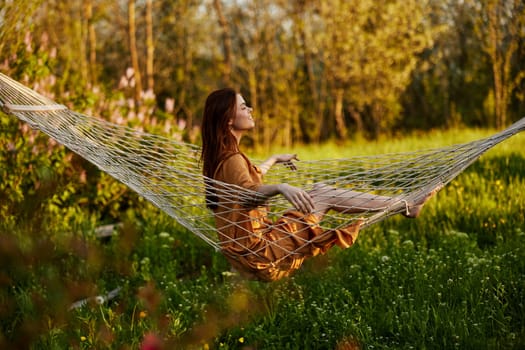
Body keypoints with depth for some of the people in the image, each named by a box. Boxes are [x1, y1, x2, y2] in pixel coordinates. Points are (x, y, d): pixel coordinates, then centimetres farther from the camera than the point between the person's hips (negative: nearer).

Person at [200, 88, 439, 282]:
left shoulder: (222, 157, 13)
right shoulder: (232, 159, -18)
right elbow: (249, 194, -40)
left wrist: (274, 160, 51)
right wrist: (280, 187, -58)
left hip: (248, 250, 10)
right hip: (258, 250, -10)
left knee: (320, 191, 10)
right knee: (324, 195, -7)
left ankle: (405, 205, 12)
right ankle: (406, 207, 0)